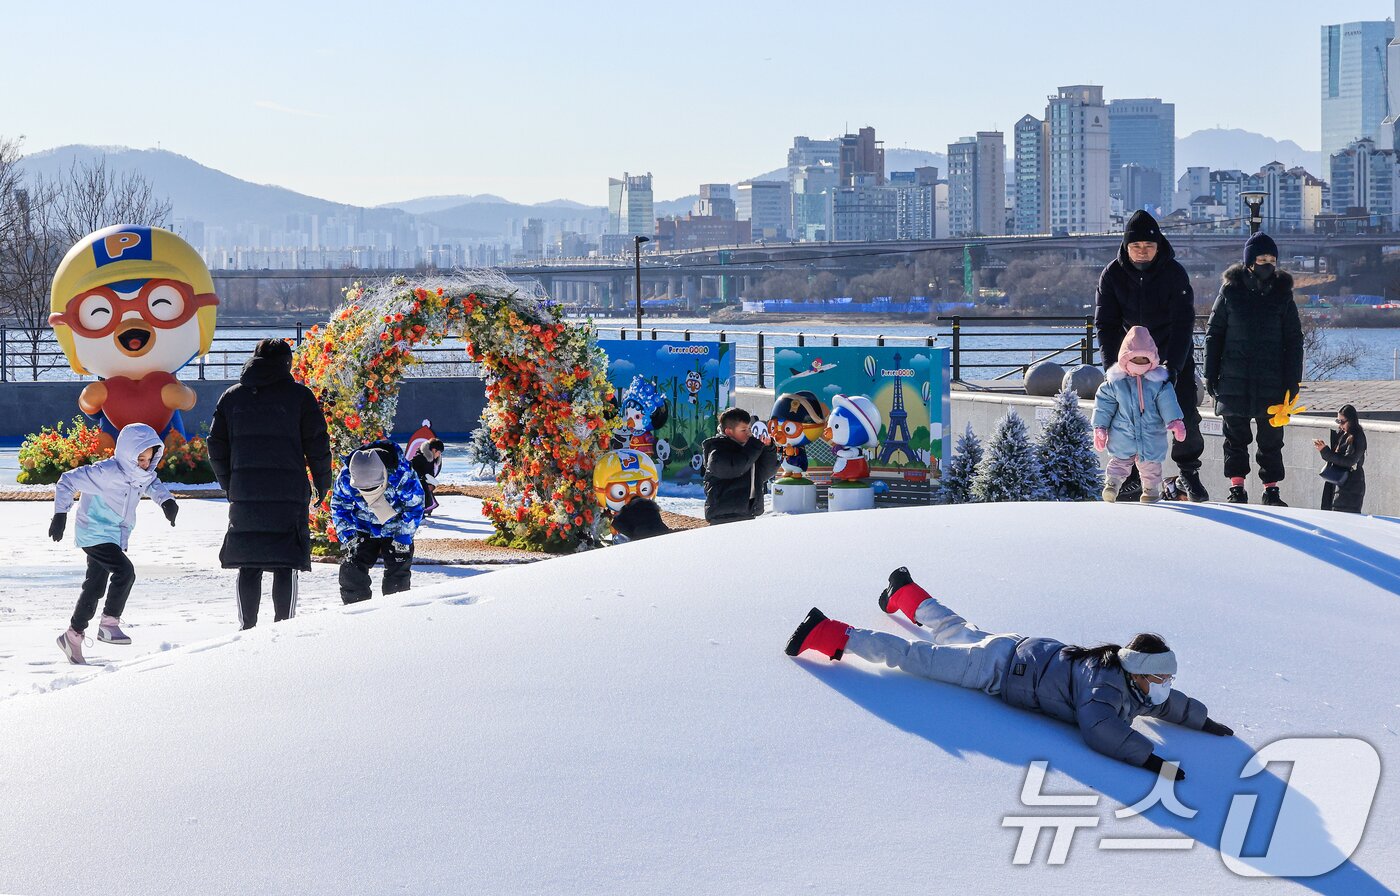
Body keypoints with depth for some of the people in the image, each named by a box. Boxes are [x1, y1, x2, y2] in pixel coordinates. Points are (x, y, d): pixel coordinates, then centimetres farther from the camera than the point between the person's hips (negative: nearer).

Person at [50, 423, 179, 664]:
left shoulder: (141, 473, -2)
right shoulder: (106, 472, -25)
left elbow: (152, 483, 20)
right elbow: (68, 481, -18)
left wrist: (166, 500, -1)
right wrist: (60, 515, -18)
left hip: (116, 538, 8)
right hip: (94, 534, -8)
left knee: (95, 586, 14)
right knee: (125, 571, -25)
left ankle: (73, 636, 25)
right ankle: (109, 624, -14)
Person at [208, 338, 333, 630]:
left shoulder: (231, 396, 9)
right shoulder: (299, 395, -1)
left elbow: (216, 447, 10)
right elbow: (317, 445, -2)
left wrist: (229, 485, 19)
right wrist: (322, 484, 9)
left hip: (244, 494, 3)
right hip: (289, 494, -3)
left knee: (248, 565, 8)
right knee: (286, 566, 0)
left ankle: (247, 628, 7)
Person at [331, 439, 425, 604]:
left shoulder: (401, 473, -32)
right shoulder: (346, 478, -25)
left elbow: (415, 505, -17)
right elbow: (339, 506, -5)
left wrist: (403, 536, -15)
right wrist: (348, 535, -10)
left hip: (396, 527, -2)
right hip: (363, 529, 2)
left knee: (398, 571, -8)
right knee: (352, 567, -8)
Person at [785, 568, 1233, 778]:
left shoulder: (1138, 686, -6)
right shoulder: (1106, 683, -33)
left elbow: (1167, 703, 15)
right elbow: (1098, 729, -49)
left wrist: (1201, 720, 4)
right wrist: (1149, 758, -49)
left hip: (1024, 652, 8)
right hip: (1001, 667, -8)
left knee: (956, 631, 33)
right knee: (914, 656, -2)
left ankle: (905, 594, 59)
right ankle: (826, 633, 4)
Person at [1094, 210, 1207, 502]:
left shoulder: (1175, 273, -17)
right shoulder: (1112, 275, -11)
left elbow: (1183, 324, -21)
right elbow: (1106, 324, -9)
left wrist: (1172, 366, -32)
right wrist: (1114, 368, -20)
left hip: (1174, 355, -1)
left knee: (1186, 414, -7)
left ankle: (1188, 472, 11)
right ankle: (1132, 477, 7)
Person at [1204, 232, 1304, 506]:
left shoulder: (1282, 294, 4)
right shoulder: (1230, 291, 0)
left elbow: (1294, 340, 6)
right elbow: (1213, 334, 5)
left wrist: (1292, 380, 0)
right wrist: (1211, 373, 1)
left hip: (1271, 380, 1)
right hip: (1234, 379, -1)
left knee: (1271, 437, 5)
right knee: (1236, 435, 5)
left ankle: (1271, 490, 13)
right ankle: (1237, 488, 12)